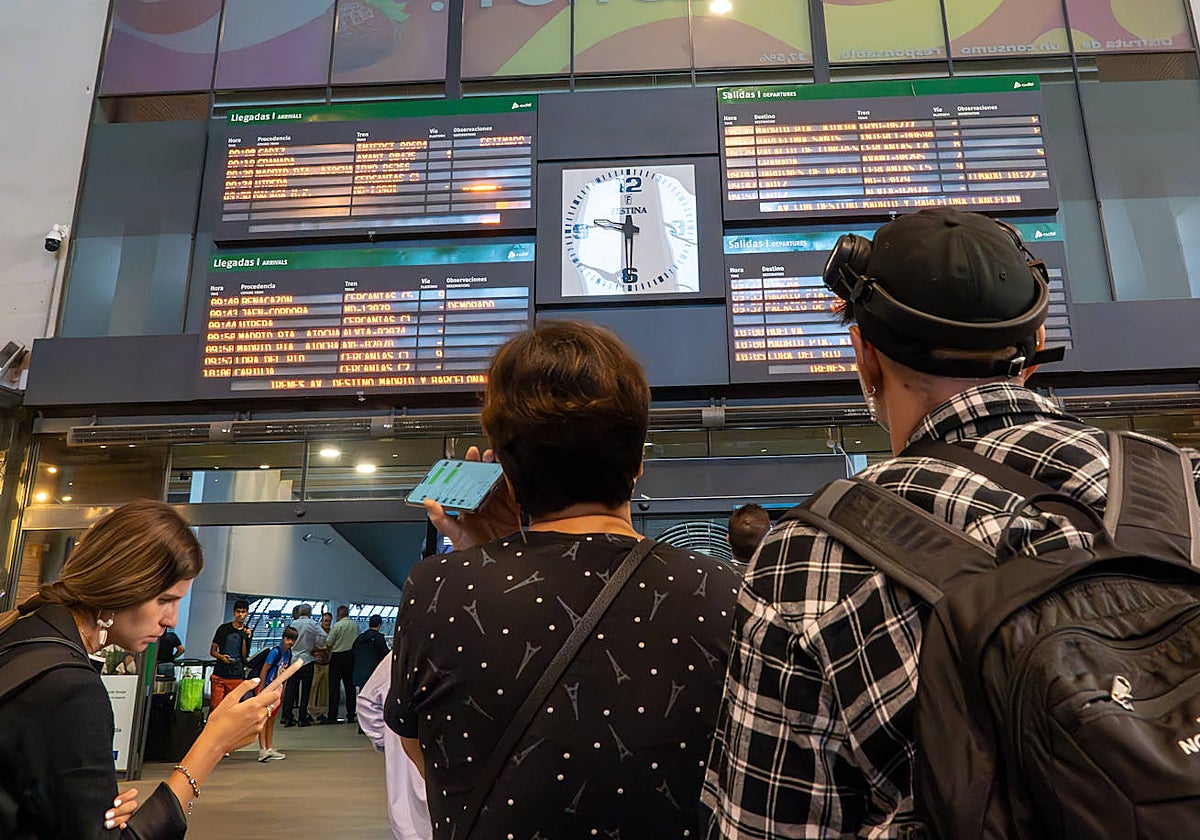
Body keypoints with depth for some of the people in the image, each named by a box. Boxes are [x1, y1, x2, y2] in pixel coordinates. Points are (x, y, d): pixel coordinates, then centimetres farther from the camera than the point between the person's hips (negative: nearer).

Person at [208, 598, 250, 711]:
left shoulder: (248, 632, 6)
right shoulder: (224, 628, 5)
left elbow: (245, 656, -1)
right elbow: (212, 651, 8)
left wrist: (245, 638, -12)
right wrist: (221, 657, -12)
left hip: (236, 677, 0)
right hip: (219, 675, 0)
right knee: (214, 706, -5)